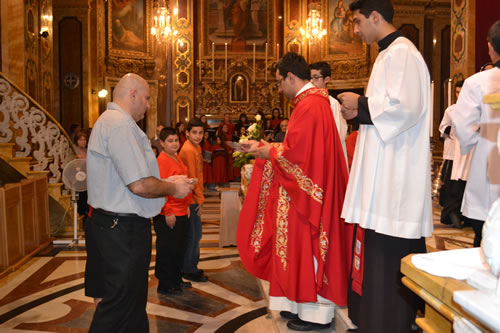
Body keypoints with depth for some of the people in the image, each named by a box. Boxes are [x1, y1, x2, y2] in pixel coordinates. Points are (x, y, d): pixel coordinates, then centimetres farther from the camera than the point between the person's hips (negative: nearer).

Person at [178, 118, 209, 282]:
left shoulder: (196, 147, 12)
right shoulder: (188, 150, -18)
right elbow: (192, 178, -18)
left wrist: (199, 197, 13)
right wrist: (200, 200, -12)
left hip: (194, 198, 10)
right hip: (191, 199, -10)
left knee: (194, 234, 17)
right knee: (194, 235, -1)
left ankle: (191, 266, 28)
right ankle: (189, 270, 11)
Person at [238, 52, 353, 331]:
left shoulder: (309, 105, -18)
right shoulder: (312, 101, 14)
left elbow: (296, 152, -23)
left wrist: (268, 153, -8)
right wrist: (269, 147, 12)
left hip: (306, 191, -10)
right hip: (303, 189, 10)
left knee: (305, 246, -1)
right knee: (300, 246, 15)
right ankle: (303, 303, 25)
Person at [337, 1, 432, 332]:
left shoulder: (401, 53, -12)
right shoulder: (390, 53, 19)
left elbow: (405, 106, -23)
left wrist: (361, 103, -11)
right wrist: (361, 110, 9)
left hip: (396, 173, -10)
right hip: (385, 171, 10)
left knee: (389, 253, -4)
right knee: (381, 251, 15)